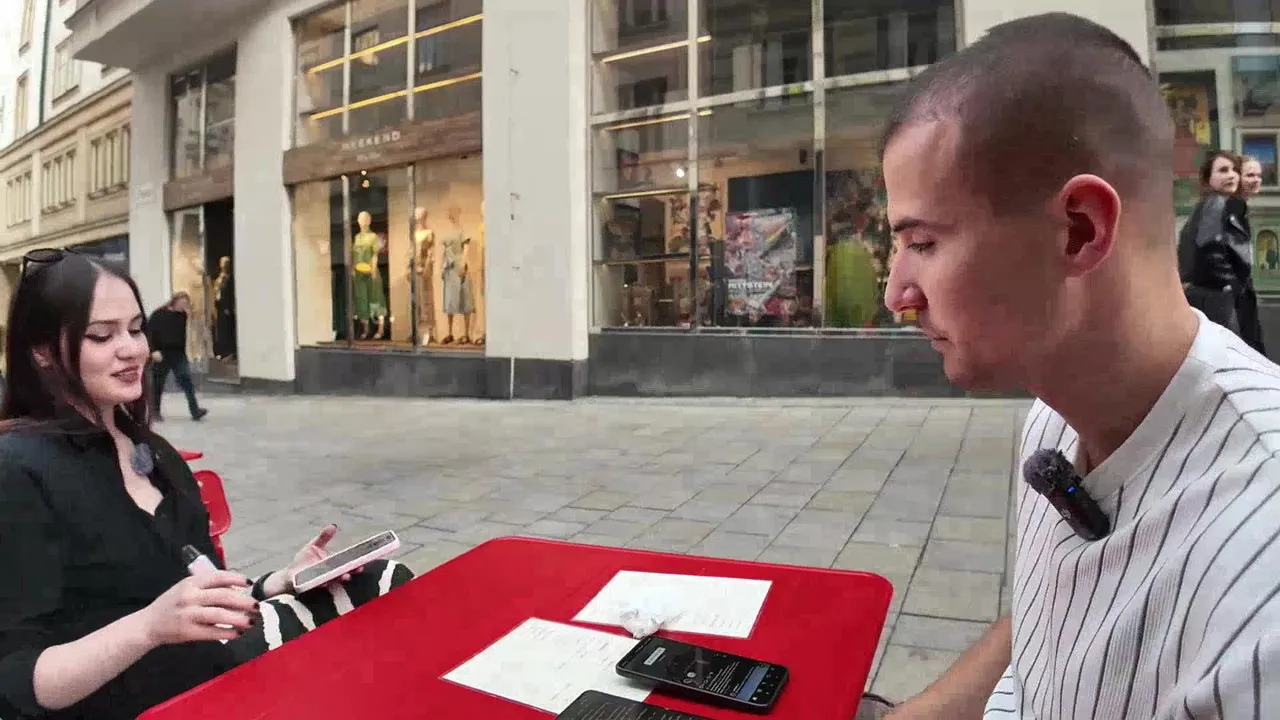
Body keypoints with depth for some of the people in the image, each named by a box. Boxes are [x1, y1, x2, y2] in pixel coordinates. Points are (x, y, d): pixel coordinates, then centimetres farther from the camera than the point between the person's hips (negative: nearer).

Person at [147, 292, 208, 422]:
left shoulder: (183, 316, 7)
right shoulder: (158, 315, -5)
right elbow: (149, 333, -11)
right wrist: (154, 351, -17)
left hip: (179, 354, 3)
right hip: (162, 355, -2)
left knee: (186, 380, -9)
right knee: (158, 384, 9)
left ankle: (195, 411, -15)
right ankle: (155, 411, 24)